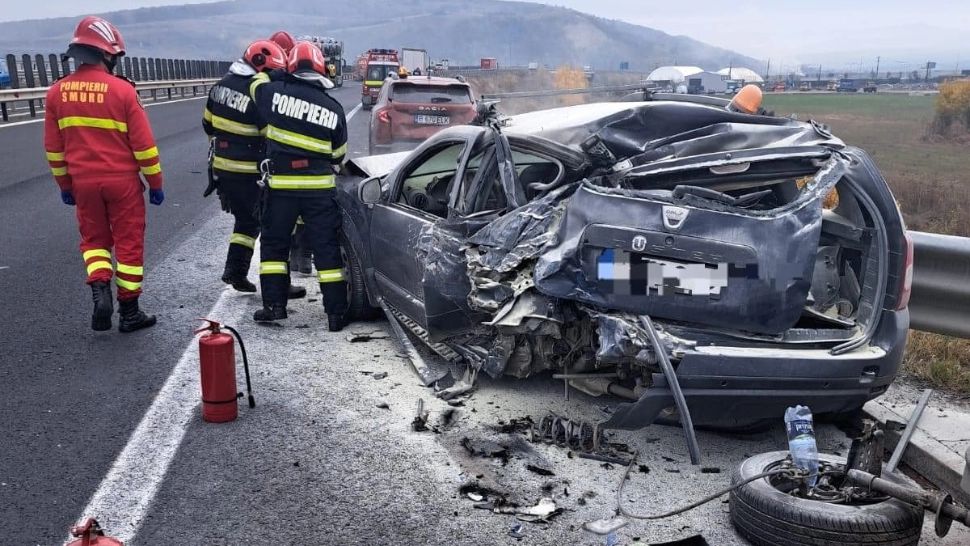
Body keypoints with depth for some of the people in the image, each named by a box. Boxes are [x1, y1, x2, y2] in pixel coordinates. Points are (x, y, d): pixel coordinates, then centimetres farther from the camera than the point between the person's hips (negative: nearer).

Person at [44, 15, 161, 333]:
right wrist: (155, 183, 0)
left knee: (94, 239, 19)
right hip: (122, 181, -3)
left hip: (84, 182, 4)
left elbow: (53, 147, 6)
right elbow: (144, 144, -10)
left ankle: (100, 291, -4)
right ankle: (129, 312, 13)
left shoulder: (58, 92, 0)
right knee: (129, 244, 7)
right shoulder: (122, 90, -12)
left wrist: (64, 184, 18)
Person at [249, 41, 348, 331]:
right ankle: (336, 312, 6)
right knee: (326, 248, 5)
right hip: (320, 187, 1)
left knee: (274, 244, 14)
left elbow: (257, 83, 20)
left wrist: (281, 75, 37)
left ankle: (274, 304, 12)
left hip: (281, 184, -1)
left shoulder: (275, 92, -4)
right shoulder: (334, 108, 1)